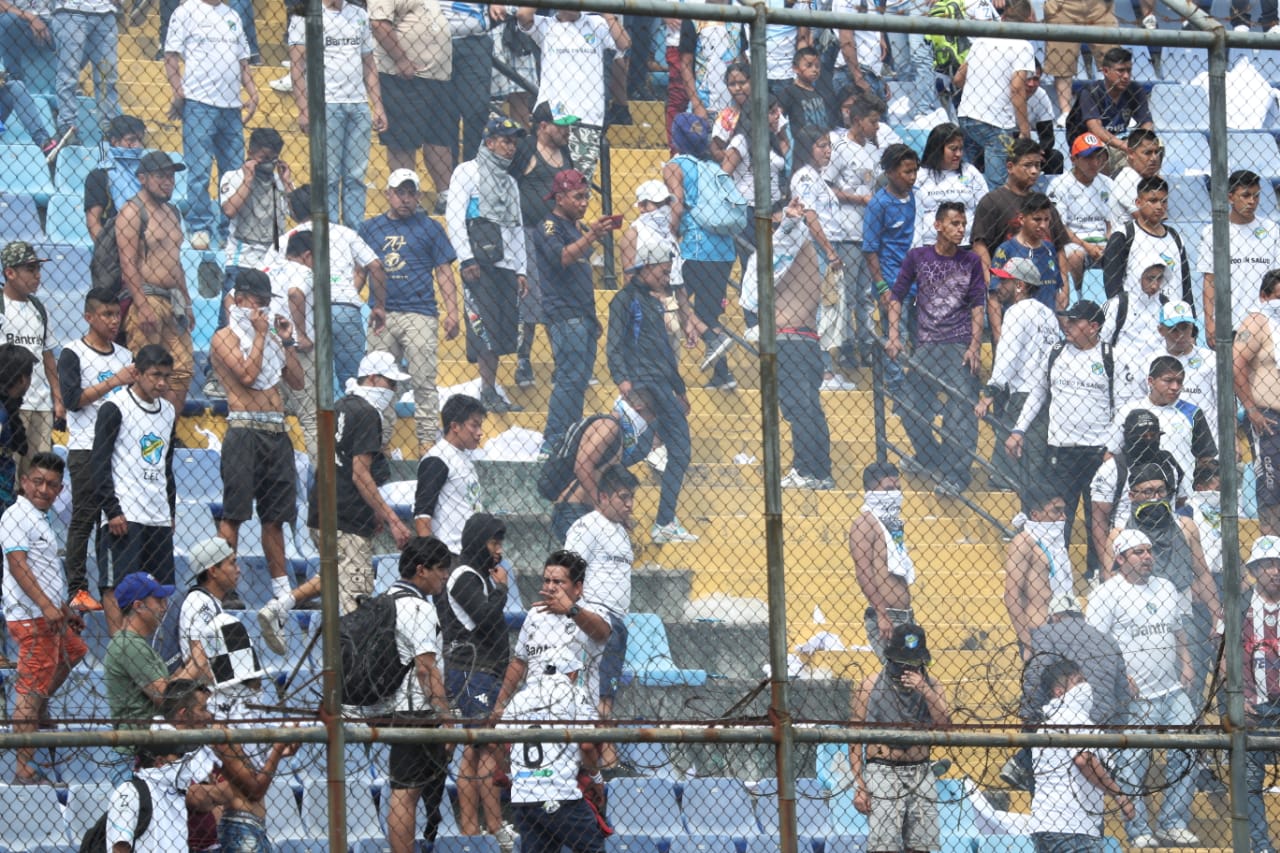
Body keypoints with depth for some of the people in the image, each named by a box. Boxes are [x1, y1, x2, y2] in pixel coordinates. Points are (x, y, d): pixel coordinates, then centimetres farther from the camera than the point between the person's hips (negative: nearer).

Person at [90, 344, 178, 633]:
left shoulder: (168, 412, 15)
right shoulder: (114, 409, -6)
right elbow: (98, 464, -9)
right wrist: (112, 511, -15)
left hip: (159, 517, 7)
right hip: (124, 515, -7)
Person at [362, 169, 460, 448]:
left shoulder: (429, 227, 7)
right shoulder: (370, 228, 14)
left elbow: (444, 272, 5)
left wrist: (452, 312, -6)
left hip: (419, 314, -3)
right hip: (380, 316, 3)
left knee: (423, 380, -7)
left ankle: (427, 438, -3)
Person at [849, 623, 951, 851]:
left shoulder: (930, 685, 7)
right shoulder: (870, 685, -3)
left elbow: (945, 727, -5)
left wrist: (926, 692, -17)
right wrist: (859, 786, -6)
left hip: (920, 774, 4)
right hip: (883, 774, -4)